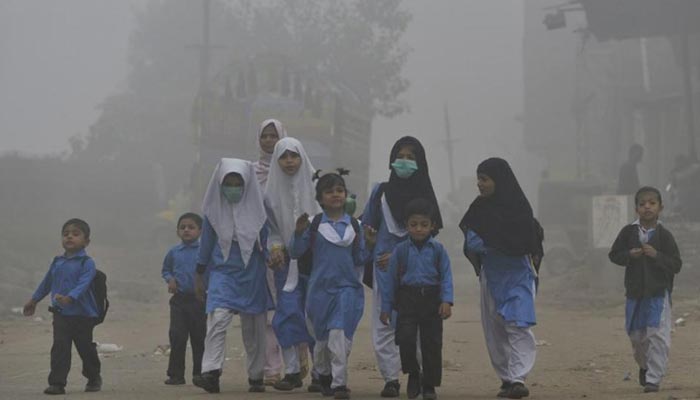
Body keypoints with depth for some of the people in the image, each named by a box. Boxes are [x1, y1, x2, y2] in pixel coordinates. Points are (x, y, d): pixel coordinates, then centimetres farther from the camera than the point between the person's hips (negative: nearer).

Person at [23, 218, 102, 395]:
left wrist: (69, 298, -40)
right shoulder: (57, 262, 10)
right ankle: (57, 383, -8)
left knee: (85, 348, 9)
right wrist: (34, 300, 32)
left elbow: (83, 284, -24)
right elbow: (47, 282, 24)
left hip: (83, 314, -4)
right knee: (60, 348, -7)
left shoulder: (87, 263, -9)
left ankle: (94, 378, 31)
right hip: (61, 314, 4)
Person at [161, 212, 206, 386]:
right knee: (177, 336, -4)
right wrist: (170, 279, 2)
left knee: (199, 338, 5)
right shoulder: (173, 252, 8)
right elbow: (165, 269, 21)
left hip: (199, 299, -2)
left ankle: (200, 373, 14)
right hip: (179, 300, 2)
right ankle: (176, 374, 2)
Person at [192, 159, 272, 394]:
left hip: (252, 275, 1)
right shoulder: (215, 209, 1)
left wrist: (271, 263, 5)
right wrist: (199, 275, 12)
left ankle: (256, 377, 18)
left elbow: (266, 240, 9)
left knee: (253, 327, 7)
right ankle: (211, 373, -26)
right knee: (217, 318, -19)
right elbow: (207, 241, 10)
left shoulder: (256, 208, -1)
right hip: (223, 272, 0)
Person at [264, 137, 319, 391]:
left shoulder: (315, 185, -2)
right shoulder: (272, 190, 5)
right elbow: (271, 227, 10)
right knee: (288, 313, -6)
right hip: (286, 260, 2)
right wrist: (275, 247, -6)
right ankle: (292, 371, -2)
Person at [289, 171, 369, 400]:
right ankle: (324, 375, 36)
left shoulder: (354, 226, 5)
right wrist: (299, 233, -16)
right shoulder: (314, 224, 0)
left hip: (347, 288, 0)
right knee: (322, 338, 11)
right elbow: (295, 253, -1)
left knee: (340, 334, -16)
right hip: (320, 288, 0)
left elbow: (359, 260, 11)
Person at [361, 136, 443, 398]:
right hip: (384, 268, 2)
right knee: (384, 323, -3)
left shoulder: (424, 195, 4)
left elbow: (429, 234, 0)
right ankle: (390, 378, 0)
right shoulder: (381, 192, 10)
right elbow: (367, 227, 18)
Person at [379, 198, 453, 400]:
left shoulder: (438, 250, 4)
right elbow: (391, 280, 8)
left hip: (432, 302, 0)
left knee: (432, 344, 2)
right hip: (407, 301, 0)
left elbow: (446, 277, 1)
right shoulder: (400, 250, 5)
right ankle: (413, 373, 8)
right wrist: (386, 307, 7)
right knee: (405, 338, -16)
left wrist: (446, 301, -13)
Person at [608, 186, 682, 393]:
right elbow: (614, 254, 7)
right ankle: (644, 365, 42)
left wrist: (656, 255, -20)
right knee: (636, 335, 14)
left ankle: (653, 378, -6)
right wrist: (629, 255, -12)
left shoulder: (664, 235, -5)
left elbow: (676, 265, -6)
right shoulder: (628, 232, 1)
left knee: (658, 335, -10)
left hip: (659, 293, -3)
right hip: (635, 292, 3)